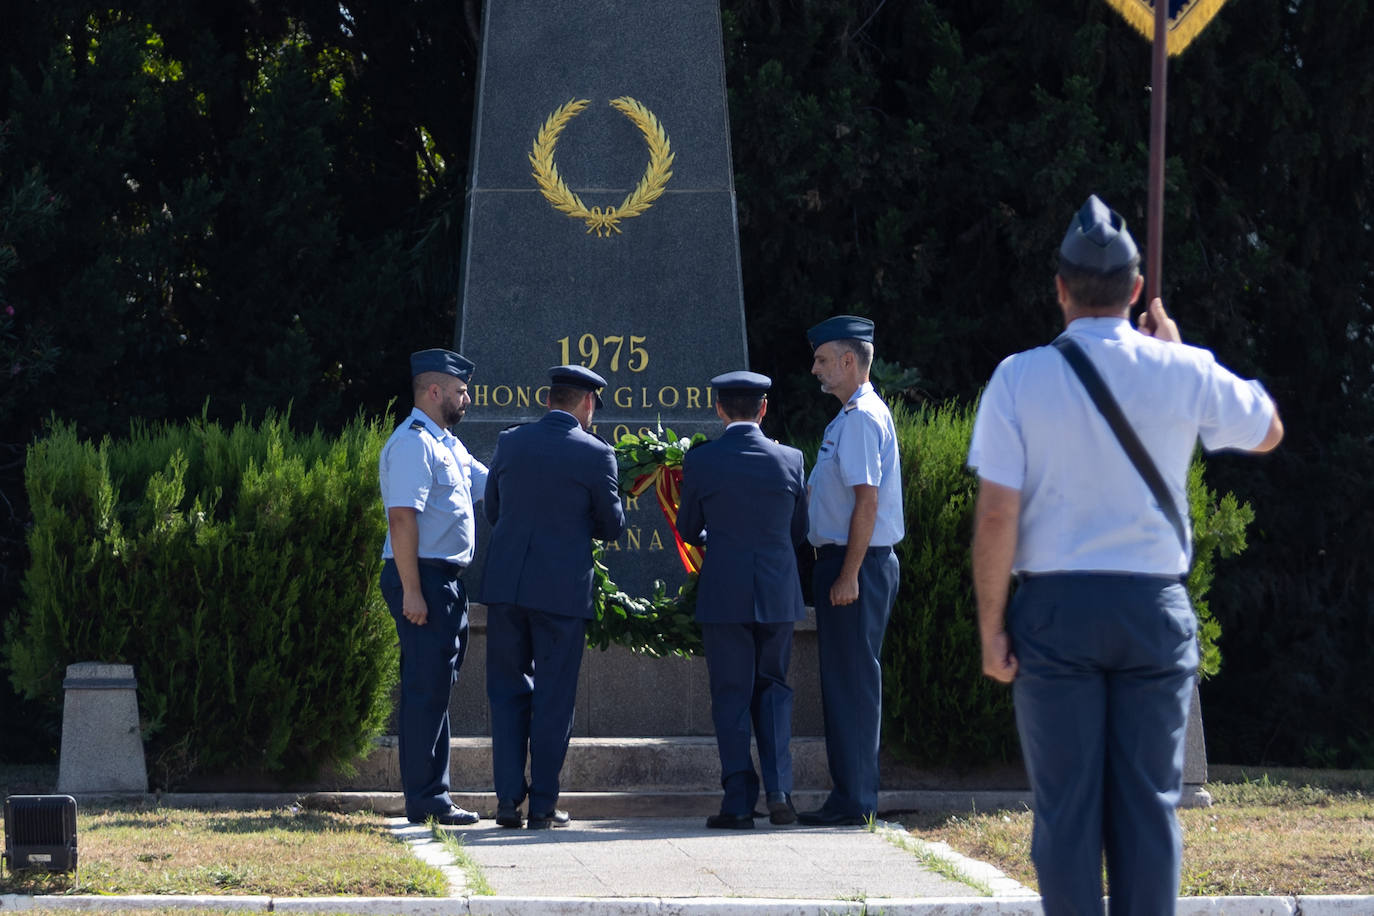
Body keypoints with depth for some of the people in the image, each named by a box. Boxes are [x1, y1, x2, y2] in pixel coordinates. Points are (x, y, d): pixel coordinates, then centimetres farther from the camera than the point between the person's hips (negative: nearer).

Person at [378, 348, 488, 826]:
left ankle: (430, 795, 18)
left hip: (446, 581, 10)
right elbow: (402, 517, -20)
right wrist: (411, 590, -24)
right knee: (427, 688, -9)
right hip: (422, 578, -10)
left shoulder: (447, 445, 19)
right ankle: (426, 800, -7)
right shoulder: (413, 443, -13)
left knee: (435, 687, 13)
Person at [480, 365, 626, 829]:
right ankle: (543, 804, 5)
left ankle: (508, 798, 6)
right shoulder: (595, 454, -6)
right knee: (553, 698, 4)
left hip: (505, 582, 3)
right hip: (562, 586, -3)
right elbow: (612, 525, 3)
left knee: (508, 691, 11)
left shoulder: (510, 442, 4)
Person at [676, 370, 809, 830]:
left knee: (731, 694, 4)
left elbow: (688, 529, 6)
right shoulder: (790, 460, 0)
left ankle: (739, 801, 0)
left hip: (724, 594, -2)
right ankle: (778, 789, 0)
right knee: (773, 687, 14)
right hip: (779, 593, 2)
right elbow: (799, 531, 10)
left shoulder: (700, 461, -6)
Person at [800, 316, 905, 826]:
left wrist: (849, 575, -22)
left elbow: (867, 500, -21)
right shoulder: (850, 417, 17)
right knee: (844, 682, 13)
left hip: (856, 564, -10)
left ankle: (854, 801, -6)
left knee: (852, 682, -7)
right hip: (842, 561, 10)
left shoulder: (862, 419, -15)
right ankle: (850, 797, 18)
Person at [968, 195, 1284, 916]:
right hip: (1155, 607, 1)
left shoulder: (1020, 379, -5)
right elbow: (1267, 431, 18)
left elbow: (996, 517, -8)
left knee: (1067, 804, 2)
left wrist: (991, 627, 0)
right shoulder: (1185, 375, -2)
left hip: (1053, 610, -1)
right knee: (1149, 801, 5)